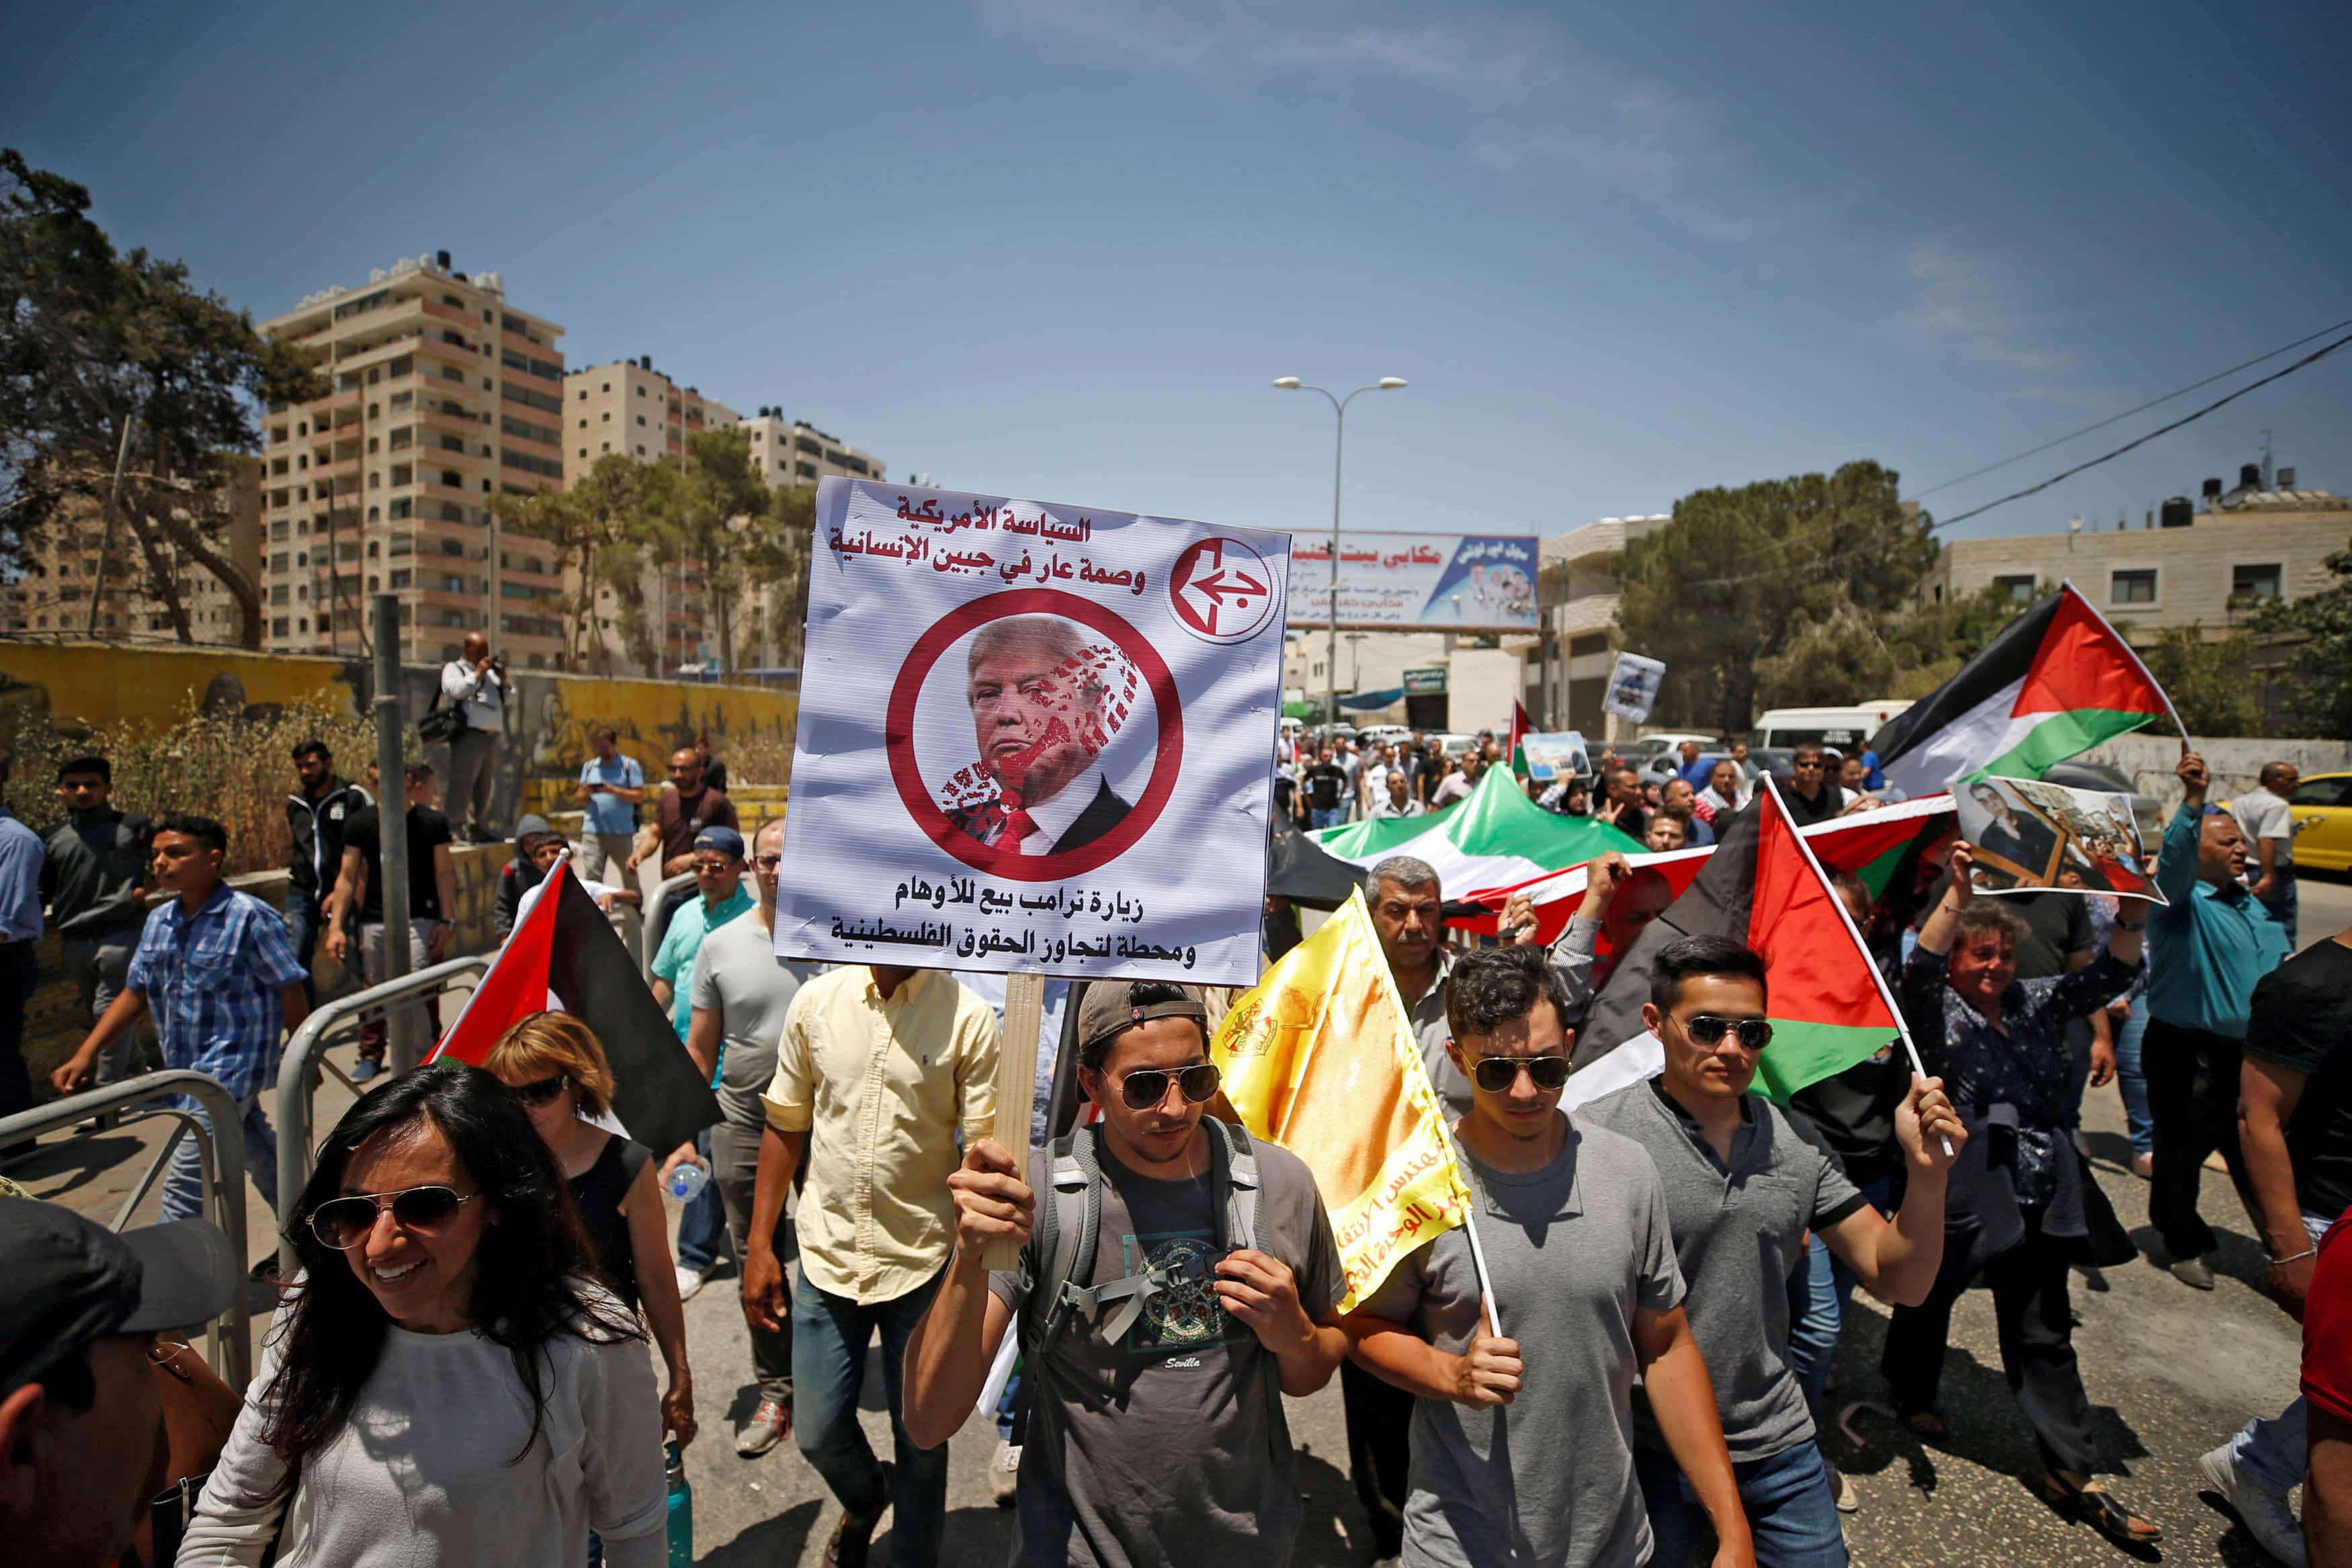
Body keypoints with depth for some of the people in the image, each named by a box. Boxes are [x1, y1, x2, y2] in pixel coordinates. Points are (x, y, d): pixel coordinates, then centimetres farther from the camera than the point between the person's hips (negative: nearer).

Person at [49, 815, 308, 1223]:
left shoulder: (250, 917, -15)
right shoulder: (159, 921, 6)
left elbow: (289, 991, -11)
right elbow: (135, 992, 13)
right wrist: (85, 1054, 5)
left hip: (232, 1065, -7)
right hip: (185, 1068, 7)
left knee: (184, 1189, -8)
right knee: (262, 1157, 20)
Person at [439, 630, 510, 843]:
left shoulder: (490, 672, 24)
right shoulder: (453, 669, 6)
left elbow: (510, 695, 22)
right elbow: (456, 690, -13)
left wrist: (503, 678, 6)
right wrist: (477, 673, -7)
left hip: (491, 736, 7)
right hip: (469, 735, -7)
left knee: (485, 786, 10)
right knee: (463, 784, -10)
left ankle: (479, 828, 17)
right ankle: (461, 829, -12)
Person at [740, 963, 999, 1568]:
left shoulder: (968, 1019, -14)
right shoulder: (816, 1001, -4)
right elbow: (785, 1126, 6)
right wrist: (759, 1245, 6)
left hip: (924, 1266, -2)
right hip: (827, 1256, 3)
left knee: (920, 1439, 12)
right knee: (817, 1432, 16)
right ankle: (865, 1498, 50)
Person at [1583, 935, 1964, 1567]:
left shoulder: (1795, 1143, 0)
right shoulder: (1601, 1134, -17)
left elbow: (1900, 1281, 2)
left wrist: (1926, 1172, -13)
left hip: (1779, 1447, 5)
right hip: (1649, 1452, -4)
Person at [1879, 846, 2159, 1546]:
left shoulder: (2036, 1003, 10)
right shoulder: (1937, 1010, -8)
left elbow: (2112, 972, 5)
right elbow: (1920, 967, -29)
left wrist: (2128, 911, -11)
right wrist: (1958, 892, -37)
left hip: (2040, 1201, 5)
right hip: (1956, 1196, -5)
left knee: (2044, 1334, 13)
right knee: (1929, 1299, 16)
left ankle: (2071, 1473, 21)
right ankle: (1911, 1394, 42)